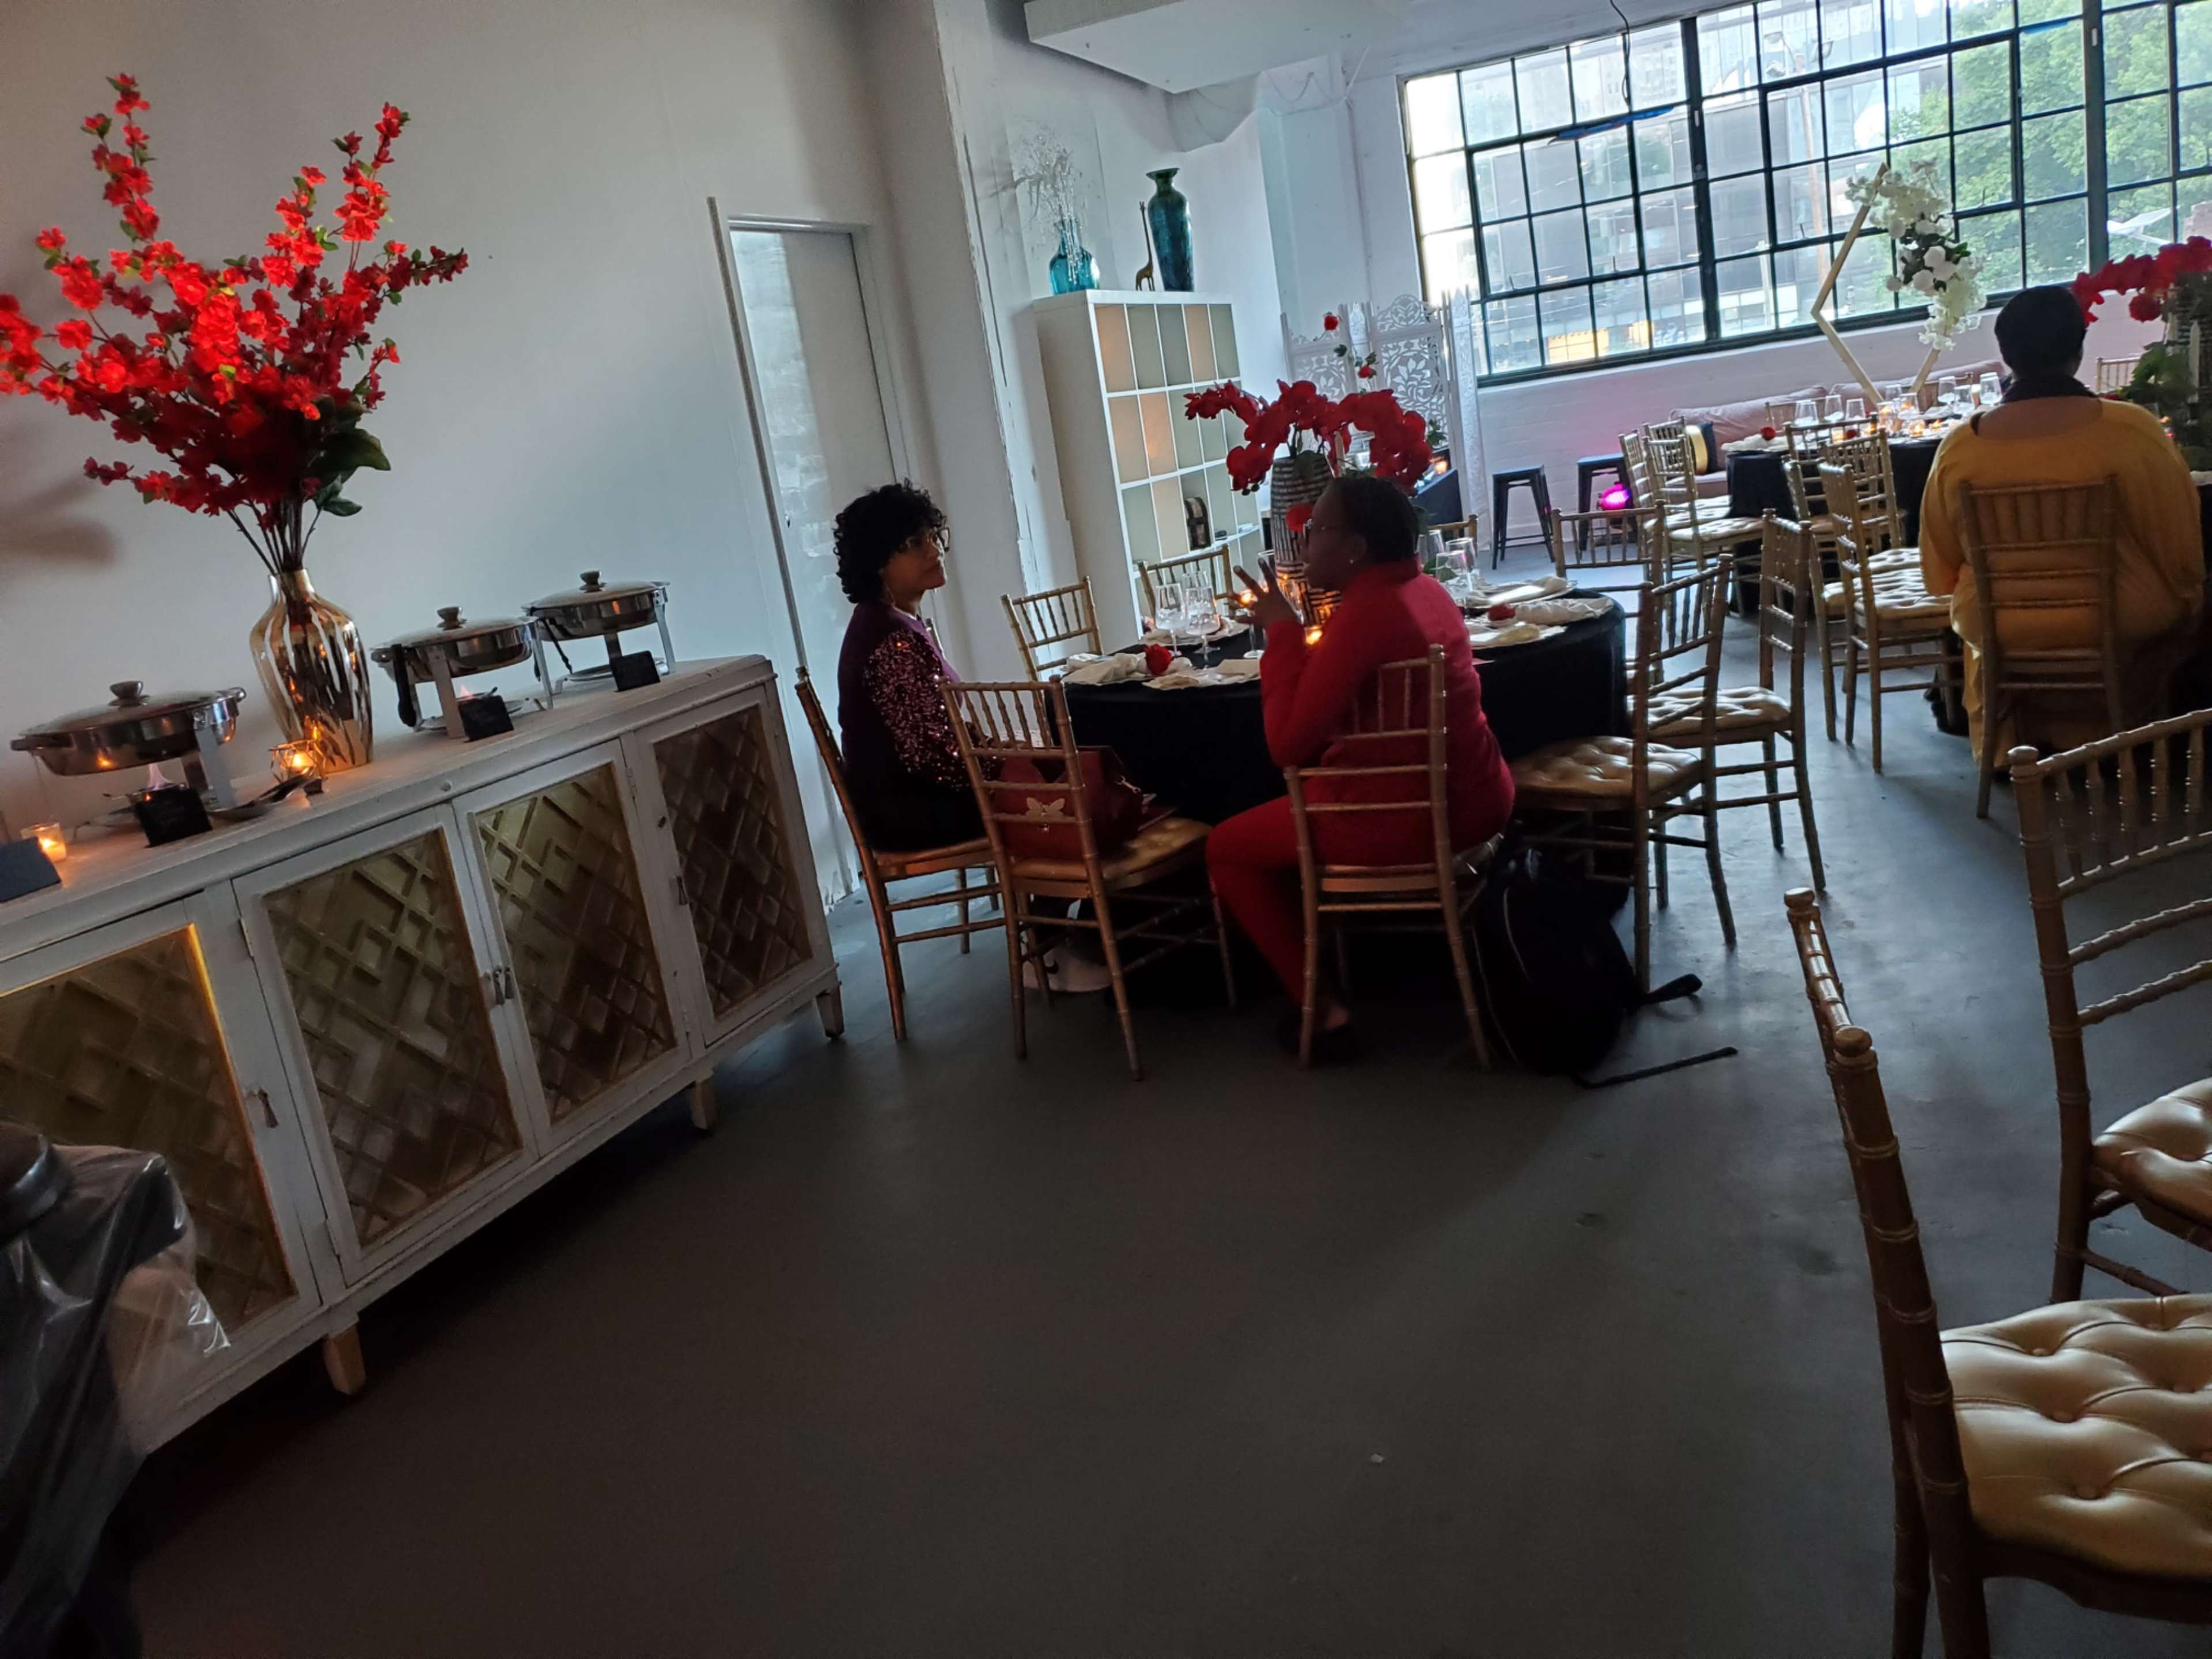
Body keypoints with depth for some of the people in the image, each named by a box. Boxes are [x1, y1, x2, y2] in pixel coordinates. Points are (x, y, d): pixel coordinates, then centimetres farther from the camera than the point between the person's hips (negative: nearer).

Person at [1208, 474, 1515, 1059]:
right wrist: (1295, 631, 15)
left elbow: (1288, 744, -21)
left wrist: (1282, 632, -13)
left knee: (1227, 848, 9)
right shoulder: (1425, 590, 7)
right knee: (1310, 787, 34)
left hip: (1414, 815, -9)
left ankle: (1322, 1008, 6)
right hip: (1477, 795, 9)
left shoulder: (1362, 615, -22)